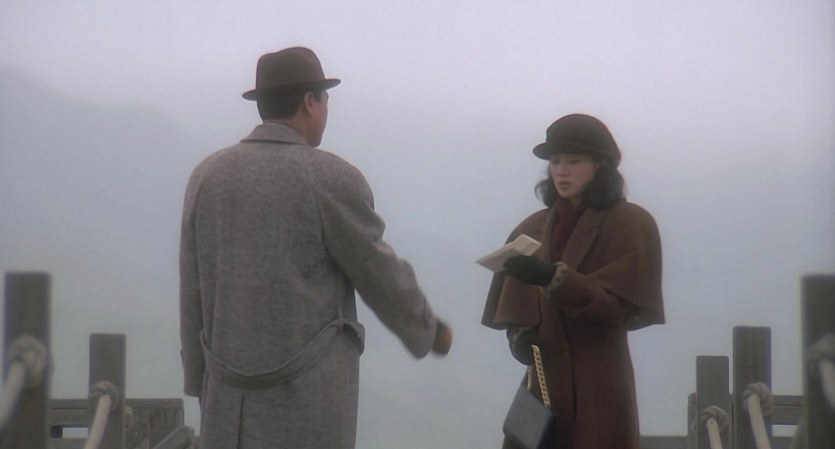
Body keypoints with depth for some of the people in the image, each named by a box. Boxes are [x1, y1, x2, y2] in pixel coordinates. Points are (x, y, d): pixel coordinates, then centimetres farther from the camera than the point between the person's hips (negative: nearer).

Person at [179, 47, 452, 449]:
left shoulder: (207, 176, 5)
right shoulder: (333, 180, -10)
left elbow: (193, 293, 8)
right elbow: (382, 277, -2)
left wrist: (200, 380, 17)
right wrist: (431, 331, 15)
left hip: (231, 400, 5)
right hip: (309, 399, -5)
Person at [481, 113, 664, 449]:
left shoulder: (630, 225, -1)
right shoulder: (533, 229, 13)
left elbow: (620, 307, -9)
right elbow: (514, 307, 17)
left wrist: (554, 279, -22)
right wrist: (519, 335, -7)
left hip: (598, 388, -5)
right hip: (544, 382, 5)